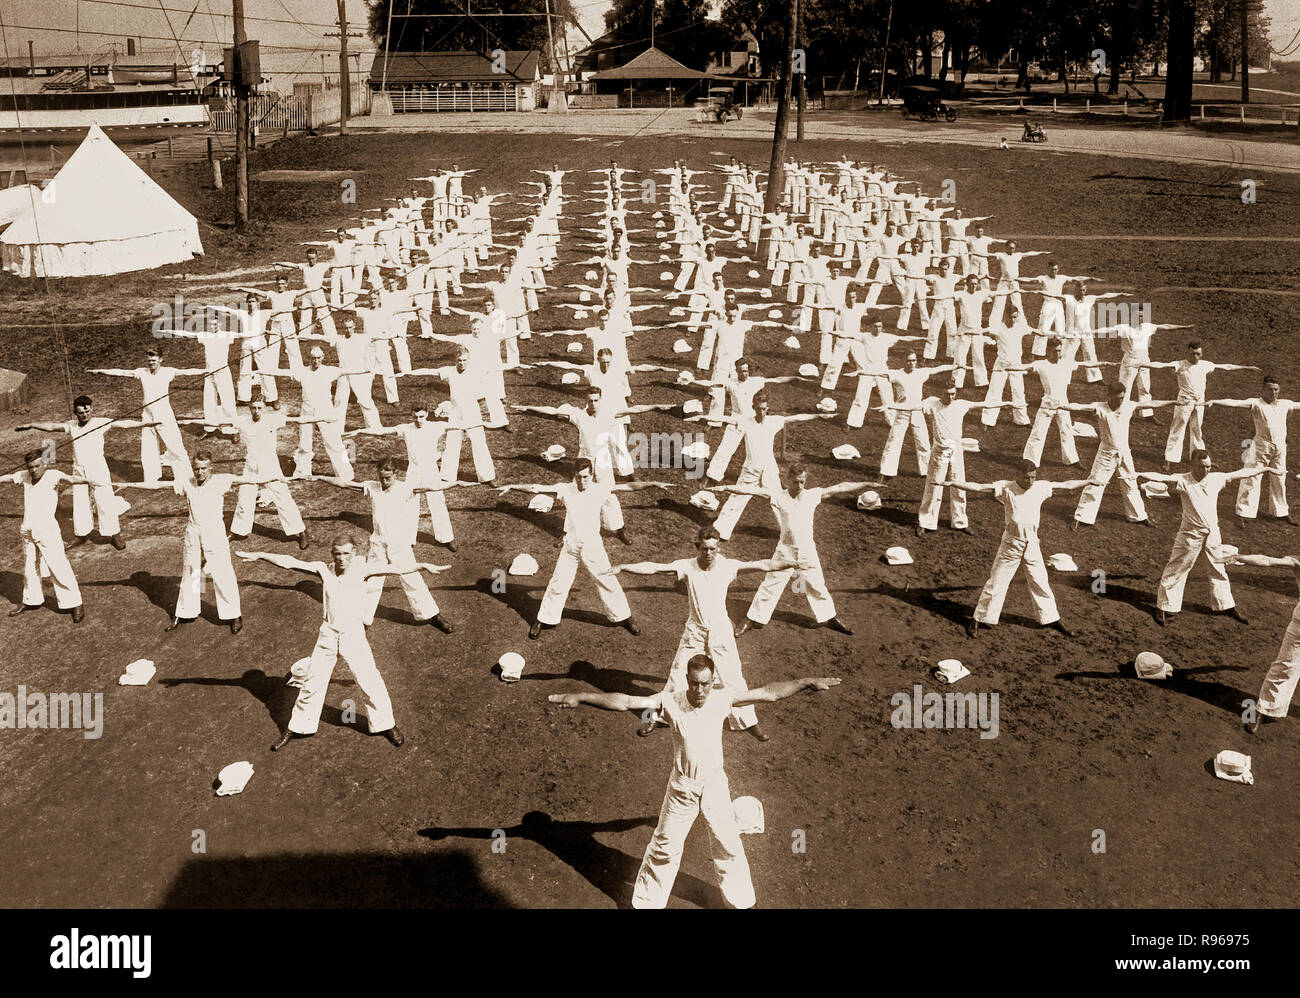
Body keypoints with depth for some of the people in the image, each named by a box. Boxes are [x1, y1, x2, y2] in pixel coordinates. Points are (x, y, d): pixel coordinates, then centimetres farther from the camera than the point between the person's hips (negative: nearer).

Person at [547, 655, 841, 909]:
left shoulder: (722, 699, -13)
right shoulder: (671, 702, -18)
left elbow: (769, 692, -9)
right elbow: (624, 702, -22)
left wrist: (809, 682, -11)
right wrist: (579, 697, -28)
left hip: (714, 784, 1)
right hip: (682, 786, -1)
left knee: (728, 844, 13)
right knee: (665, 845, 12)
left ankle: (742, 901, 35)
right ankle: (648, 902, 31)